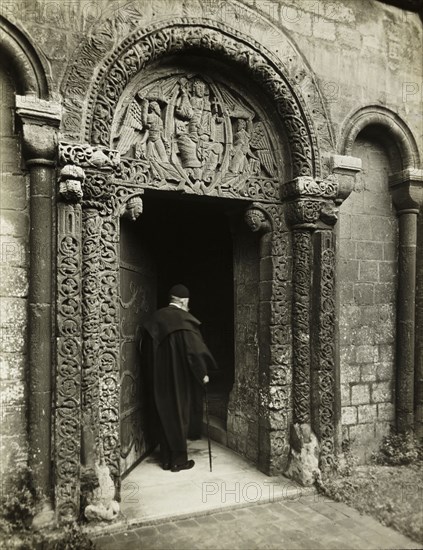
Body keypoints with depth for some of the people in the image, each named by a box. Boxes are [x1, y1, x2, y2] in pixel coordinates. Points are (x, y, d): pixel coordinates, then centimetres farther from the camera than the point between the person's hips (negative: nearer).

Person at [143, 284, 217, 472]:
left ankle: (166, 459, 21)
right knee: (179, 414, 7)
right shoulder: (184, 319, -14)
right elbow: (194, 349, -16)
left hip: (159, 378, 5)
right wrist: (203, 372, -6)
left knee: (164, 414, 13)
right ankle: (179, 459, 15)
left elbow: (150, 350, 9)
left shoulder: (156, 318, 3)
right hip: (180, 377, -5)